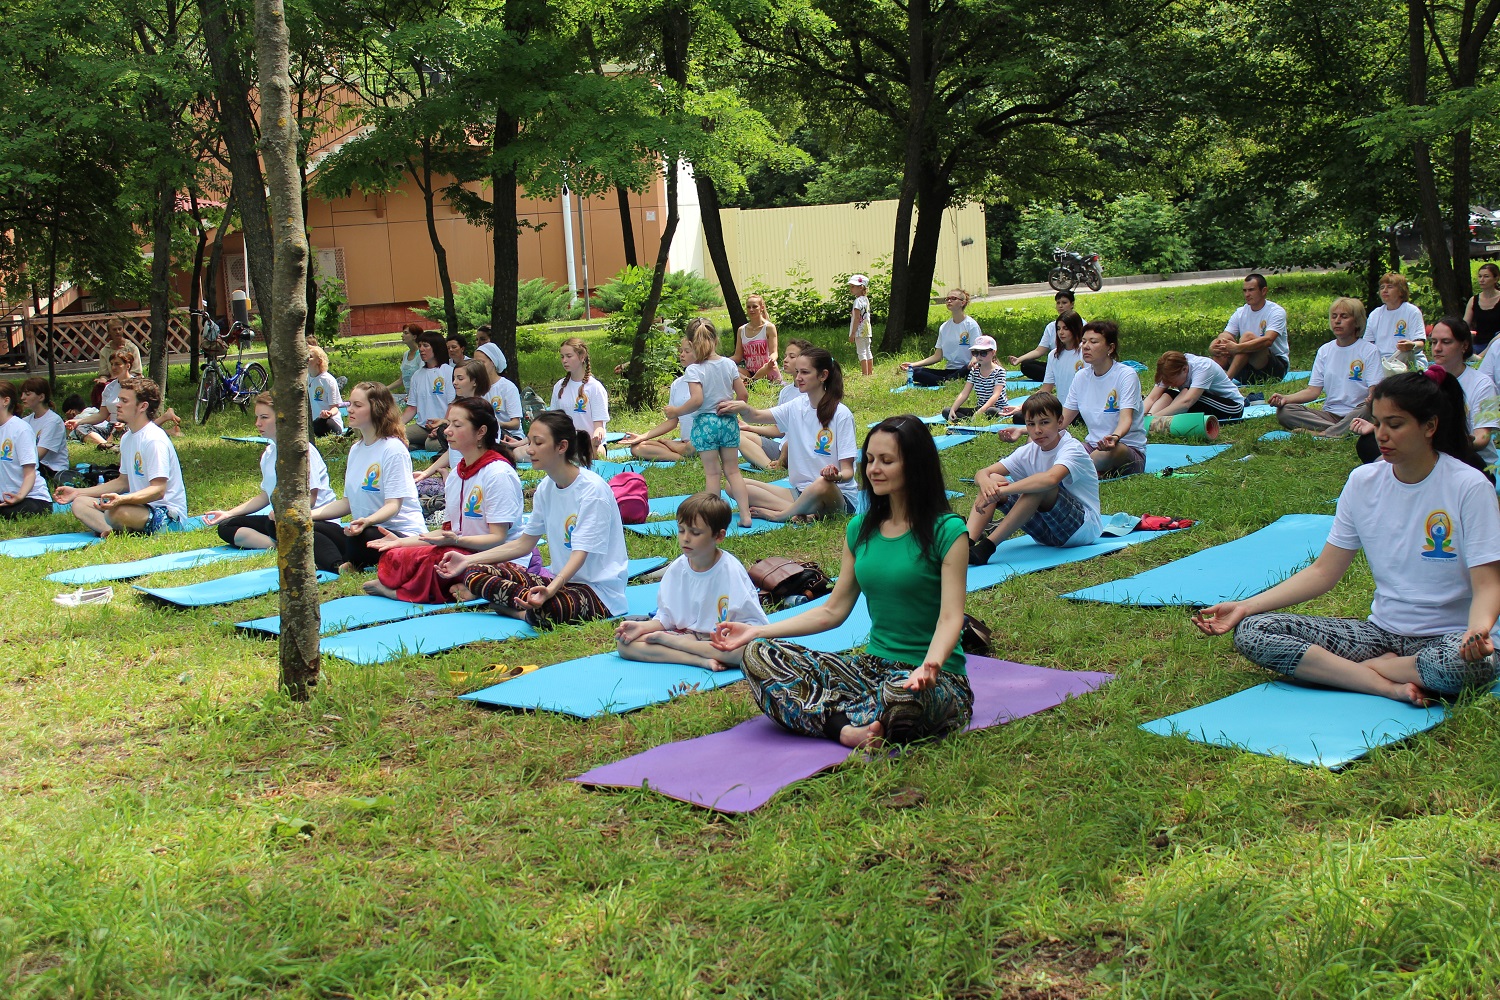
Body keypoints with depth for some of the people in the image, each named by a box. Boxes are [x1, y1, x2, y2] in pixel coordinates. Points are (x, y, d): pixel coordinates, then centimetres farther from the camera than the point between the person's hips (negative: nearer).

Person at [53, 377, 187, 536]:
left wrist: (121, 499, -39)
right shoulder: (127, 438, 13)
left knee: (116, 511, -37)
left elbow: (158, 490, -24)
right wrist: (77, 492, 20)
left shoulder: (154, 440, -17)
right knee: (80, 504, 1)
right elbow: (123, 481, 23)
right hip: (141, 504, 10)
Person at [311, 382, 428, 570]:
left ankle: (350, 566, -11)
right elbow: (347, 502, 16)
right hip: (365, 529, 8)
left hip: (402, 534, -8)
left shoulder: (393, 449, -11)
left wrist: (367, 521, -37)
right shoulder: (356, 449, 15)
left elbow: (393, 505, -17)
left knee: (360, 536, -38)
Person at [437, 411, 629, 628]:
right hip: (559, 580, 8)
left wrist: (551, 589, -42)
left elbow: (580, 553, -24)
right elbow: (524, 543, 14)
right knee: (476, 573, -6)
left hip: (600, 591, -8)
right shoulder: (546, 488, 8)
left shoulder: (592, 490, -17)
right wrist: (467, 561, 7)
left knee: (544, 611, -40)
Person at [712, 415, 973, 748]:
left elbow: (951, 617, -16)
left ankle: (826, 719, -12)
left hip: (937, 681, -6)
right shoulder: (860, 529, 11)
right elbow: (833, 610, 13)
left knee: (900, 692, -43)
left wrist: (930, 665, -37)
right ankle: (849, 731, -27)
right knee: (758, 654, -10)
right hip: (873, 667, 6)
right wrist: (758, 631, 6)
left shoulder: (947, 532, -8)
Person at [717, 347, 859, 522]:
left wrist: (836, 476, -35)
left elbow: (848, 471, -11)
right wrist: (744, 408, -30)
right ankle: (800, 512, -20)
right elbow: (758, 416, -7)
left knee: (822, 484, -43)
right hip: (799, 492, 6)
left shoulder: (841, 414, -9)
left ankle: (778, 514, -16)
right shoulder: (796, 407, 8)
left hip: (837, 494, -6)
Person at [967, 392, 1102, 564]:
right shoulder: (1029, 452, 3)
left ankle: (987, 546, -35)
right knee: (993, 480, -8)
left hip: (1084, 527, -6)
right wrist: (985, 481, -31)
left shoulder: (1072, 449, -17)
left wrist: (1001, 491, -41)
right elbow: (982, 473, -4)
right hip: (1047, 531, 6)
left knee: (1039, 486, -34)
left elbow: (1051, 478, -40)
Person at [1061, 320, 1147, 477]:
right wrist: (1023, 431, -3)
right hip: (1093, 445, 6)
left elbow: (1126, 418, -24)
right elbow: (1062, 420, 10)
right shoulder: (1081, 376, 7)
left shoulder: (1126, 375, -11)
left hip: (1130, 450, -6)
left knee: (1107, 452, -43)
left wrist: (1115, 437, -48)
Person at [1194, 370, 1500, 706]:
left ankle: (1361, 668, -15)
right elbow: (1323, 571, 5)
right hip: (1380, 631, 5)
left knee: (1472, 662, -43)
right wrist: (1246, 606, -6)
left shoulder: (1469, 487, -9)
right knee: (1251, 631, -15)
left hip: (1446, 637, -4)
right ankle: (1389, 686, -21)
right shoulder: (1363, 482, 3)